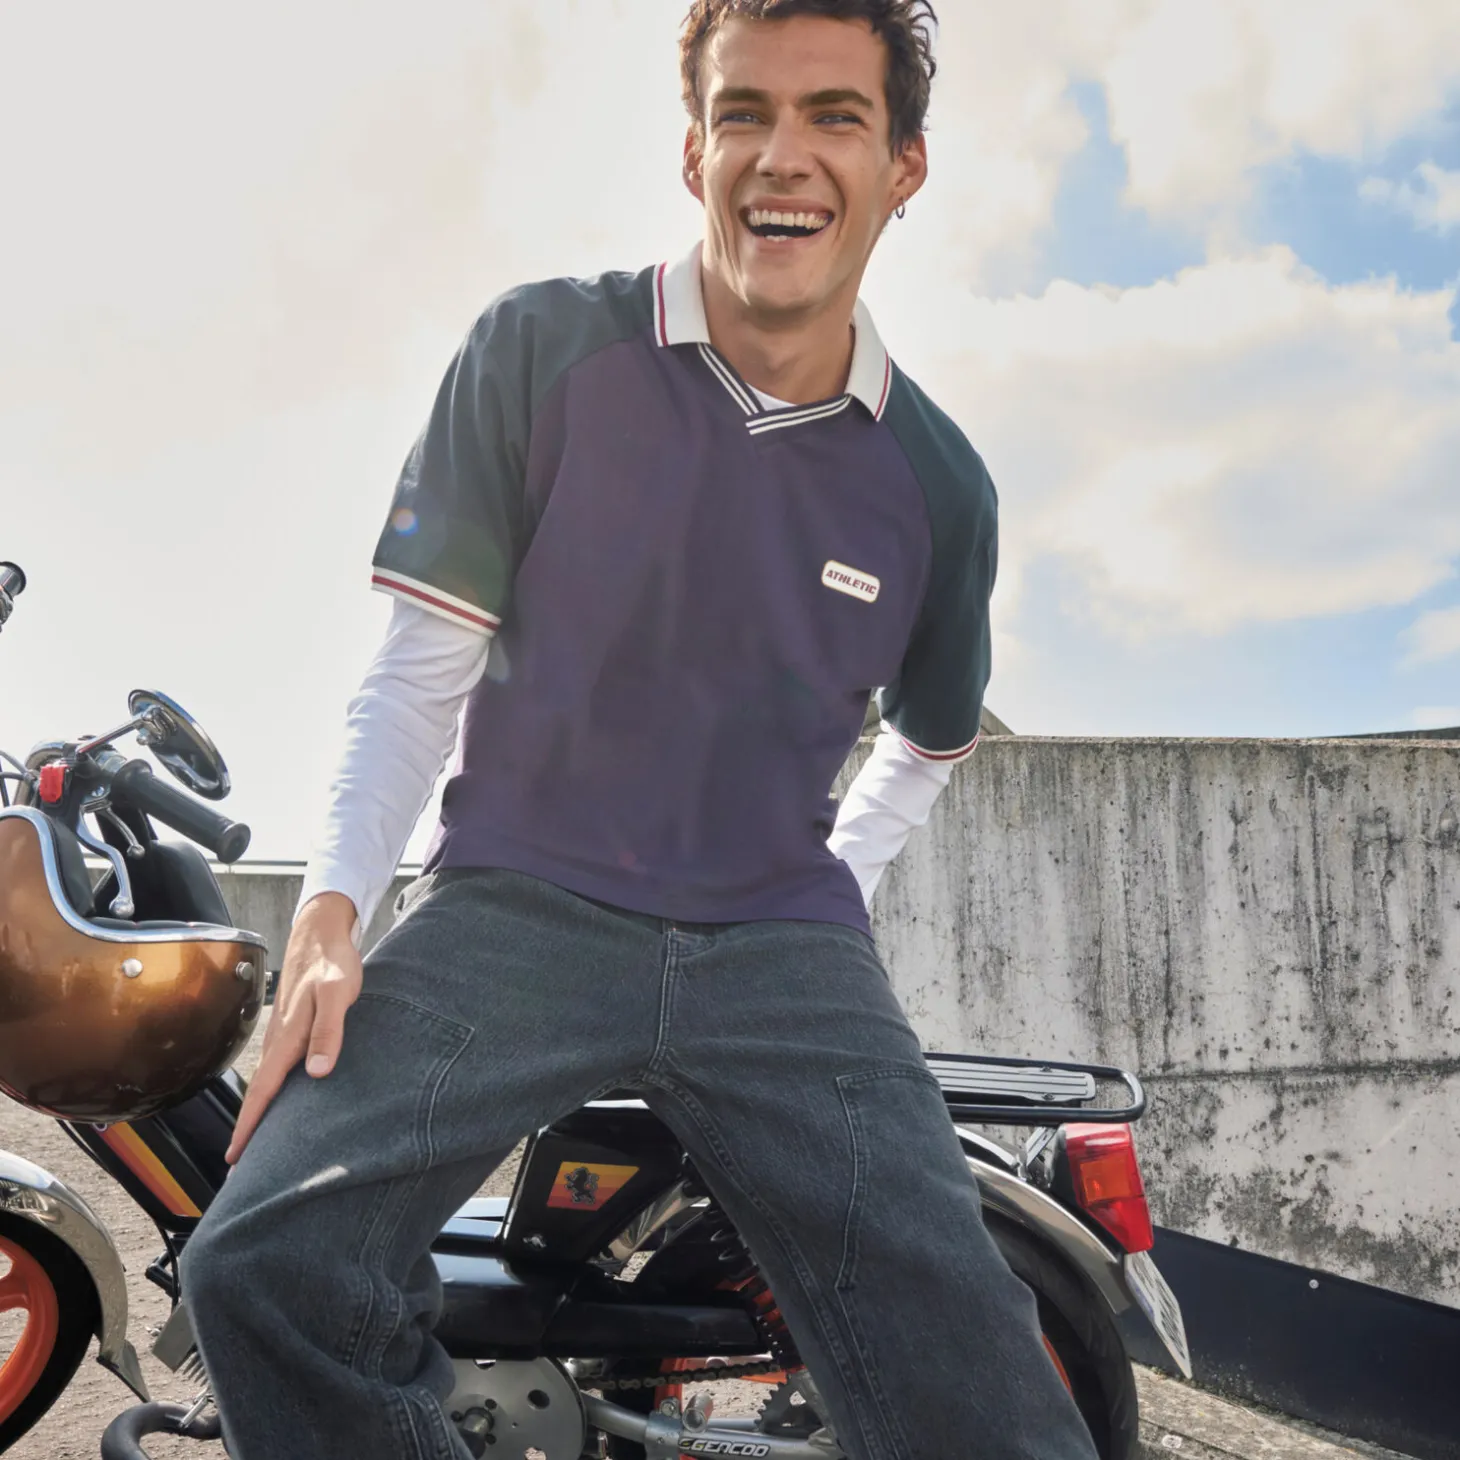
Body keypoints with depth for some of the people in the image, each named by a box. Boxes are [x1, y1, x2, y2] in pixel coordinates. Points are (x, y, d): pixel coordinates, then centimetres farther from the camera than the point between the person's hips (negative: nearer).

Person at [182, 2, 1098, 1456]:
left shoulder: (940, 484, 7)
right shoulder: (542, 348, -1)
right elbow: (421, 665, 1)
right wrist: (331, 913, -9)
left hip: (780, 950, 2)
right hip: (517, 906, -1)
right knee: (267, 1264, -26)